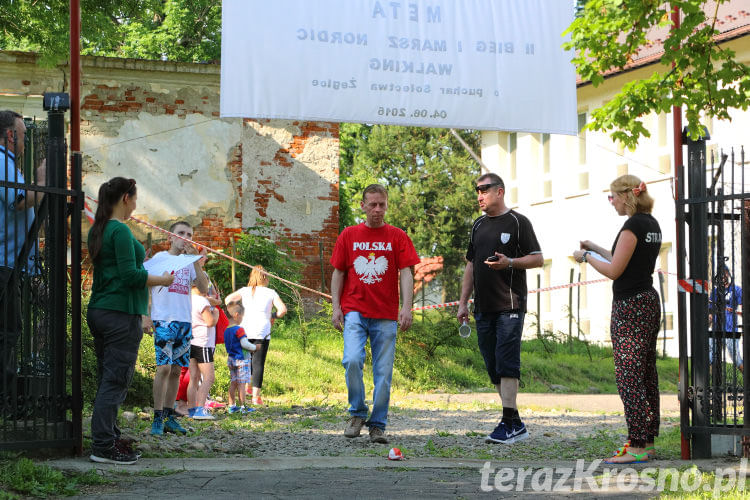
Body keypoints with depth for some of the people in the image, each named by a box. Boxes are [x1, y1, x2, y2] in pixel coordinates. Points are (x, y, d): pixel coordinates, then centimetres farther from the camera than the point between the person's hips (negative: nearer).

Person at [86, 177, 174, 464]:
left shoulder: (98, 230, 13)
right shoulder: (120, 231, -14)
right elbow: (130, 274, -18)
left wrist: (138, 256, 22)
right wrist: (162, 280, -6)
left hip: (98, 311, 9)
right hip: (121, 314, -9)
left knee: (108, 379, 14)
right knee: (116, 381, -6)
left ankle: (109, 438, 19)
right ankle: (103, 446, -7)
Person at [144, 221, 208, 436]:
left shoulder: (190, 262, 13)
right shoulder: (159, 258, 2)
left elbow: (203, 289, 1)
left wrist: (195, 260, -6)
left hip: (184, 322, 5)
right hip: (163, 321, -5)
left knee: (176, 370, 7)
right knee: (164, 367, -13)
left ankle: (169, 416, 12)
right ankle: (157, 419, -11)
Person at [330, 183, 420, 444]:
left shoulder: (398, 237, 6)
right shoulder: (348, 235, 9)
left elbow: (406, 274, 1)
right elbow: (338, 273, 11)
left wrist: (406, 308, -11)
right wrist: (336, 307, 2)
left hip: (386, 315, 0)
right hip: (354, 311, 0)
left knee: (383, 371, -1)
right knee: (352, 360, -19)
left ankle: (378, 425, 9)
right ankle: (357, 413, 0)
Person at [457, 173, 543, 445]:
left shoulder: (518, 222, 0)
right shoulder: (478, 225, 18)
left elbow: (538, 259, -3)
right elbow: (470, 265, 22)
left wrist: (509, 262, -19)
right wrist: (463, 302, 15)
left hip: (510, 305, -7)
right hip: (484, 307, 7)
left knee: (506, 363, -13)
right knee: (493, 366, 5)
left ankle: (508, 422, -14)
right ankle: (516, 425, 10)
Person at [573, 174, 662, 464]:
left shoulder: (633, 226, -16)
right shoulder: (652, 224, 13)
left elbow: (614, 271, -15)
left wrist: (586, 257, -1)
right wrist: (596, 249, 24)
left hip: (629, 307, -10)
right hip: (649, 302, 10)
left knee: (629, 377, -9)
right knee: (646, 376, 11)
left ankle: (637, 448, -11)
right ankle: (647, 442, 15)